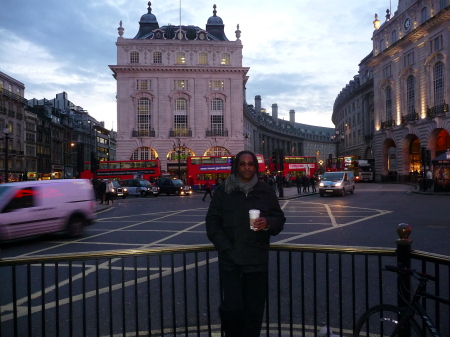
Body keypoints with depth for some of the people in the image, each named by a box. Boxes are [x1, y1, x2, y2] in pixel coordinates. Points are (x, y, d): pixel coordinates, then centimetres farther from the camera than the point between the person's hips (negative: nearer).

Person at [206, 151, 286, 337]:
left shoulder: (266, 191, 7)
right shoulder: (223, 190, 4)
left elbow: (279, 219, 8)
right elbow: (212, 221, 1)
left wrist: (268, 223, -15)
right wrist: (225, 247, -8)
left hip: (257, 260, 1)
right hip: (230, 259, -1)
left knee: (254, 310, 7)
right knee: (231, 307, -3)